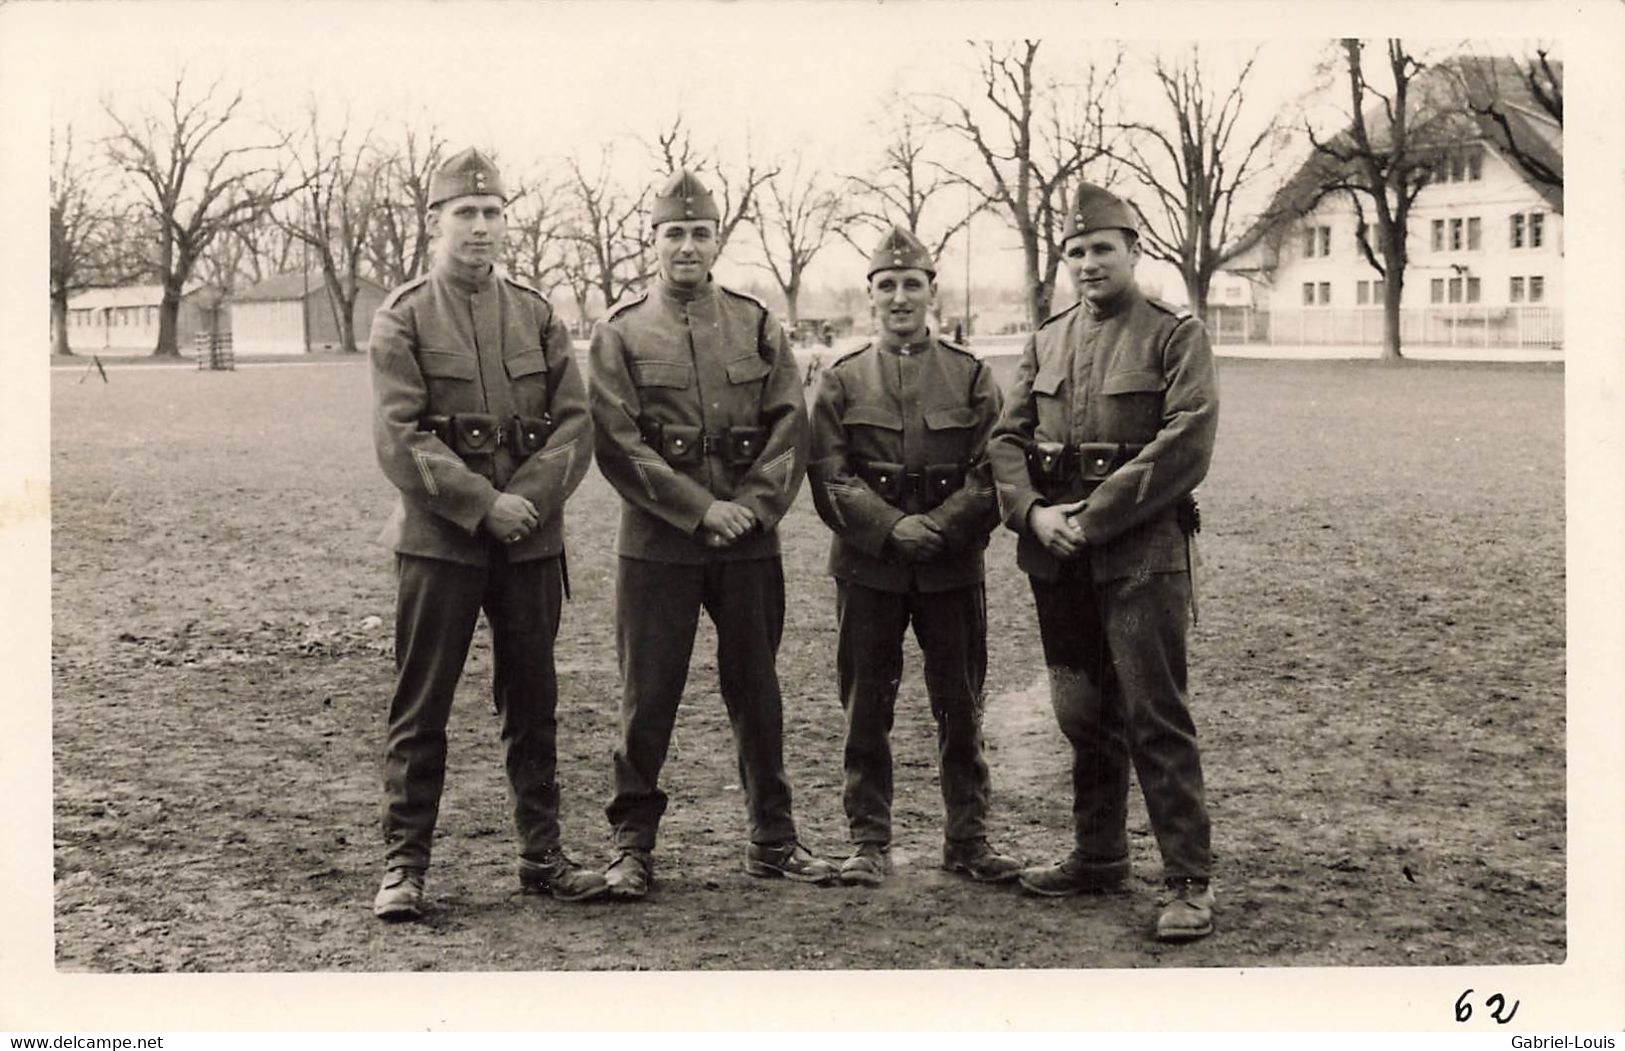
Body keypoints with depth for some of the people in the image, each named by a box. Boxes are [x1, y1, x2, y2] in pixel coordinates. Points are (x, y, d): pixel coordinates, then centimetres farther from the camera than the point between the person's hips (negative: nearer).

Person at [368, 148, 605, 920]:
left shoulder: (537, 315, 8)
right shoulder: (402, 320, -2)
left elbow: (575, 423, 3)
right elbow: (400, 439, -10)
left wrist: (529, 499, -12)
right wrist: (483, 504, -16)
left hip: (532, 541, 4)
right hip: (437, 541, -3)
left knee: (533, 706, 10)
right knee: (420, 709, 1)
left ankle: (542, 858, 20)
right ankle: (404, 865, 10)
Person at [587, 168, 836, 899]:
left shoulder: (756, 325, 8)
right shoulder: (620, 333, 0)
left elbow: (791, 425, 2)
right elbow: (619, 445, -8)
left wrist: (752, 506, -11)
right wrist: (701, 510, -14)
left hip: (751, 541, 3)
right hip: (657, 544, -2)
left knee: (756, 689, 10)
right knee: (648, 695, 1)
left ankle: (773, 839, 21)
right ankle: (633, 844, 12)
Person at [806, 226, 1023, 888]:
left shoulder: (971, 376, 6)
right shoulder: (841, 382, 5)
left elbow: (991, 475, -2)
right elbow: (831, 480, -3)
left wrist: (936, 528, -15)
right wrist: (892, 529, -16)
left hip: (953, 567, 0)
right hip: (867, 567, 0)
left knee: (960, 708, 6)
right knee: (866, 709, 5)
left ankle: (967, 839, 17)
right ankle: (870, 843, 14)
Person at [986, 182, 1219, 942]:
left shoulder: (1176, 336, -2)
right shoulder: (1045, 343, 14)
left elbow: (1186, 443, -13)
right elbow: (1007, 439, 9)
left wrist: (1094, 517, -16)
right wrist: (1035, 512, -10)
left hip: (1142, 553, -5)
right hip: (1057, 558, 5)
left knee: (1155, 716, -6)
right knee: (1083, 713, 13)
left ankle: (1190, 880, 0)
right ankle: (1098, 855, 26)